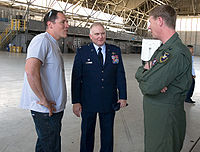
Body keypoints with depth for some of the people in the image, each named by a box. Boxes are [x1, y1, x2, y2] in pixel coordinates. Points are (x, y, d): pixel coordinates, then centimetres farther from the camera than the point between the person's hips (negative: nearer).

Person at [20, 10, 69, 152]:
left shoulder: (53, 44, 17)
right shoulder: (42, 40, -16)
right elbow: (31, 71, -30)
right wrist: (44, 101, -22)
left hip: (54, 107, 10)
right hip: (45, 108, -10)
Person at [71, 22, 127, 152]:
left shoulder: (115, 51, 4)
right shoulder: (82, 52, -3)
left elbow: (120, 75, 6)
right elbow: (76, 78, -5)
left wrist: (123, 96, 1)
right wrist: (76, 102, -9)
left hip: (109, 101, 2)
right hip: (88, 101, -2)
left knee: (108, 134, 16)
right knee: (87, 133, 14)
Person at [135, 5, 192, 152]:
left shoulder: (177, 53, -24)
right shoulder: (163, 48, 11)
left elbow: (149, 87, -28)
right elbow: (140, 72, 11)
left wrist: (143, 72, -6)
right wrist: (145, 71, -12)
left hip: (165, 118, -9)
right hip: (154, 114, 9)